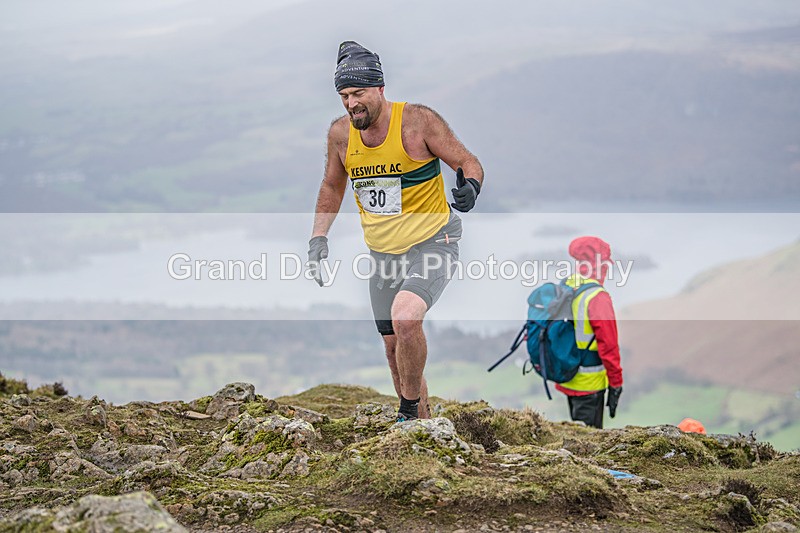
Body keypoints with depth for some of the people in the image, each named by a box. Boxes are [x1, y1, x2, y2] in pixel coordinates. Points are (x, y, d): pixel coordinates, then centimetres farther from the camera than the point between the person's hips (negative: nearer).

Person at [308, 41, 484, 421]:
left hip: (432, 243, -6)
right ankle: (422, 422, 28)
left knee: (405, 318, -29)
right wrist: (319, 237, 6)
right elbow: (332, 187, 15)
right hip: (383, 252, 6)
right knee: (394, 346, 10)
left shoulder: (419, 121, -17)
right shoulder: (340, 133, -3)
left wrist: (470, 187, -31)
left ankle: (410, 411, -11)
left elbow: (469, 164, -9)